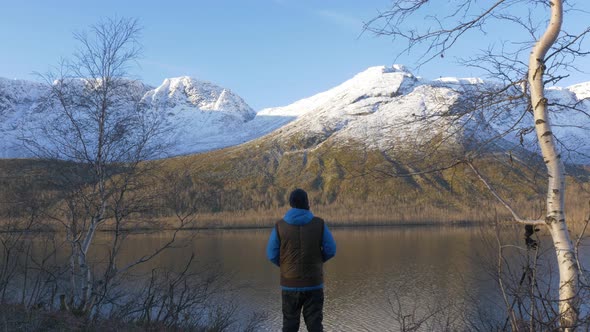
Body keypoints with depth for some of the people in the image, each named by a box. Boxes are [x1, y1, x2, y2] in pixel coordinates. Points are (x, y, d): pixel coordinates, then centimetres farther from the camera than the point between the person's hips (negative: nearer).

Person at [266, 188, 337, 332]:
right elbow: (330, 250, -4)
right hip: (313, 283, 0)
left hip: (290, 284, 0)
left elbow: (272, 255, -4)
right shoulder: (319, 223, -5)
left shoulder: (280, 226, -6)